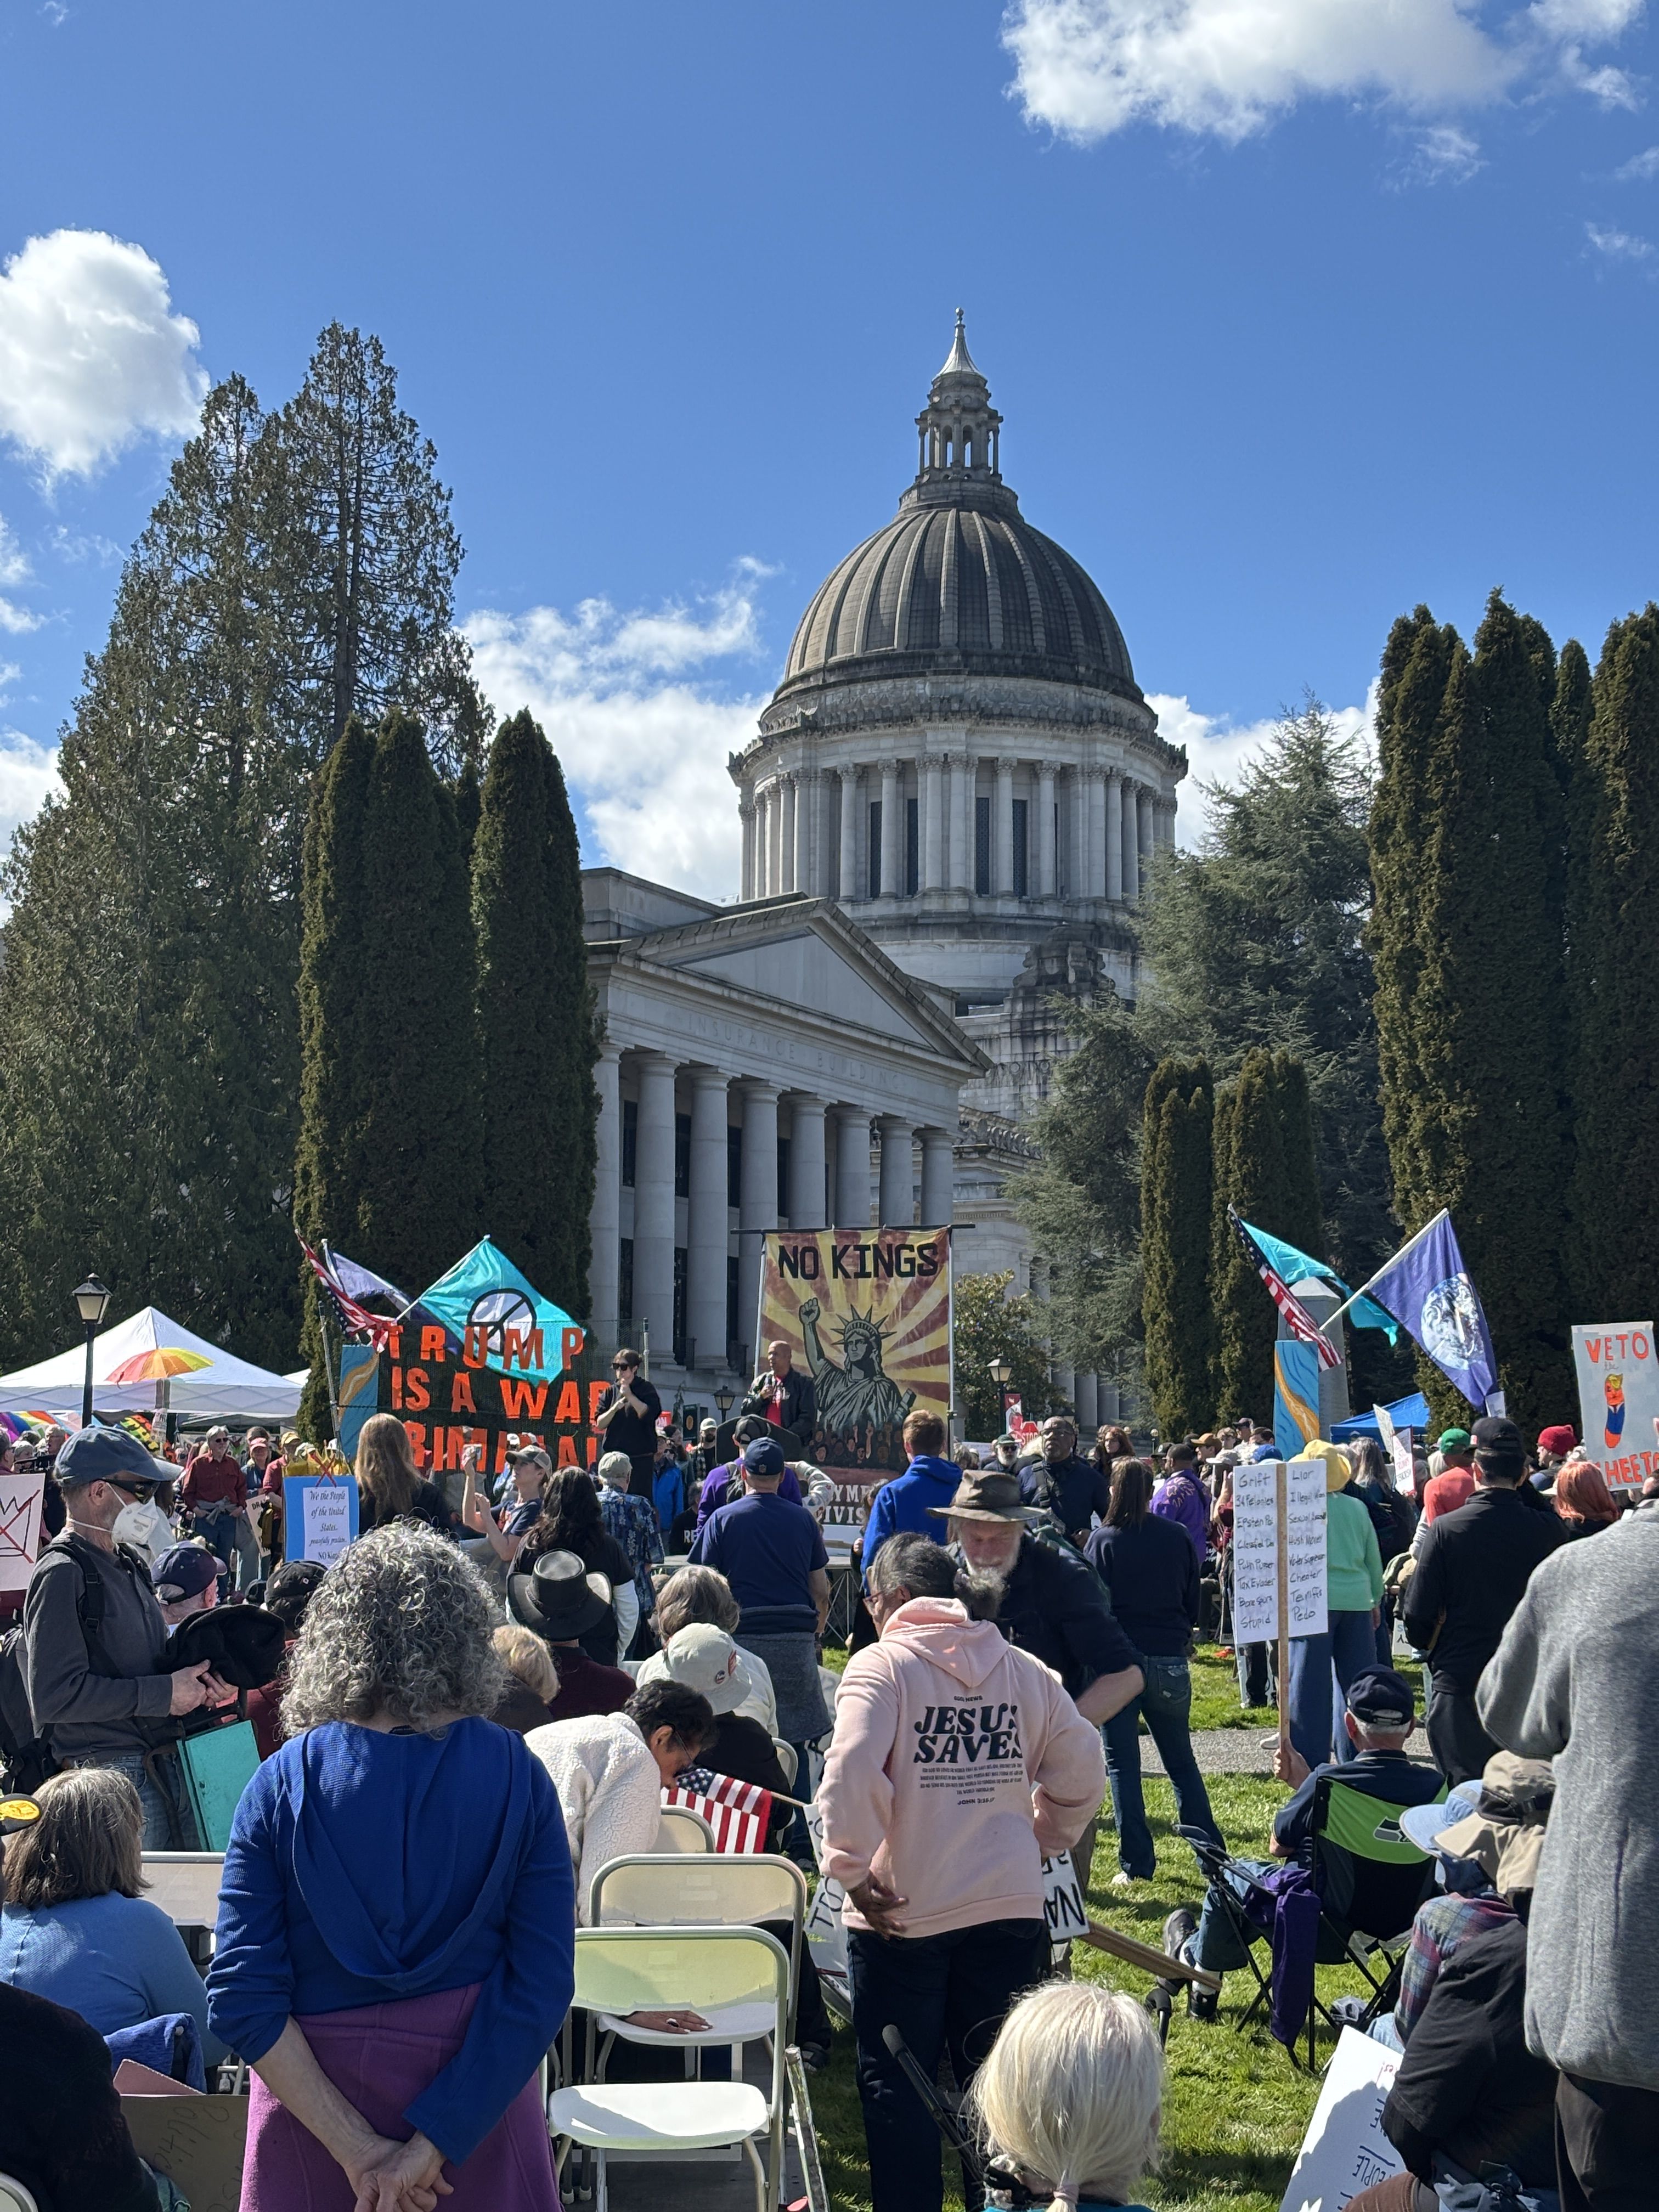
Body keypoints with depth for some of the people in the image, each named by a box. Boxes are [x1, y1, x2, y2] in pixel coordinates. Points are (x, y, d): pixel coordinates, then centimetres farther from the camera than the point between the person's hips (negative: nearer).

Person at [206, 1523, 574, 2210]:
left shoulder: (283, 1784, -11)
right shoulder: (517, 1778, -11)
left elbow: (241, 1999, -16)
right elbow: (543, 1986, -17)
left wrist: (355, 2147, -14)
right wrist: (434, 2141, -15)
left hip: (315, 2097, 0)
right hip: (478, 2096, 0)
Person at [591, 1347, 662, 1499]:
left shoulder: (646, 1389, 2)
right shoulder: (610, 1392, 11)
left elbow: (649, 1414, -13)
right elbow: (599, 1424, 5)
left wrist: (630, 1395, -13)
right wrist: (615, 1408, -11)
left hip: (640, 1458, -3)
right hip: (614, 1456, 3)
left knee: (641, 1497, -4)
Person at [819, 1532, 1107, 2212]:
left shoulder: (882, 1664, -9)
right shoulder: (1023, 1670, 7)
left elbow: (850, 1774, -21)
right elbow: (1081, 1769, 8)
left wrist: (852, 1871, -13)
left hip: (904, 1912, -4)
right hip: (1010, 1908, 4)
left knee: (895, 2087, 10)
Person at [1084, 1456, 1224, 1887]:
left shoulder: (1102, 1541, -7)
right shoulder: (1177, 1538, 1)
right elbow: (1194, 1603, 9)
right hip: (1169, 1660, 3)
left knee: (1122, 1764, 4)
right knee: (1181, 1761, 15)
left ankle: (1135, 1864, 1)